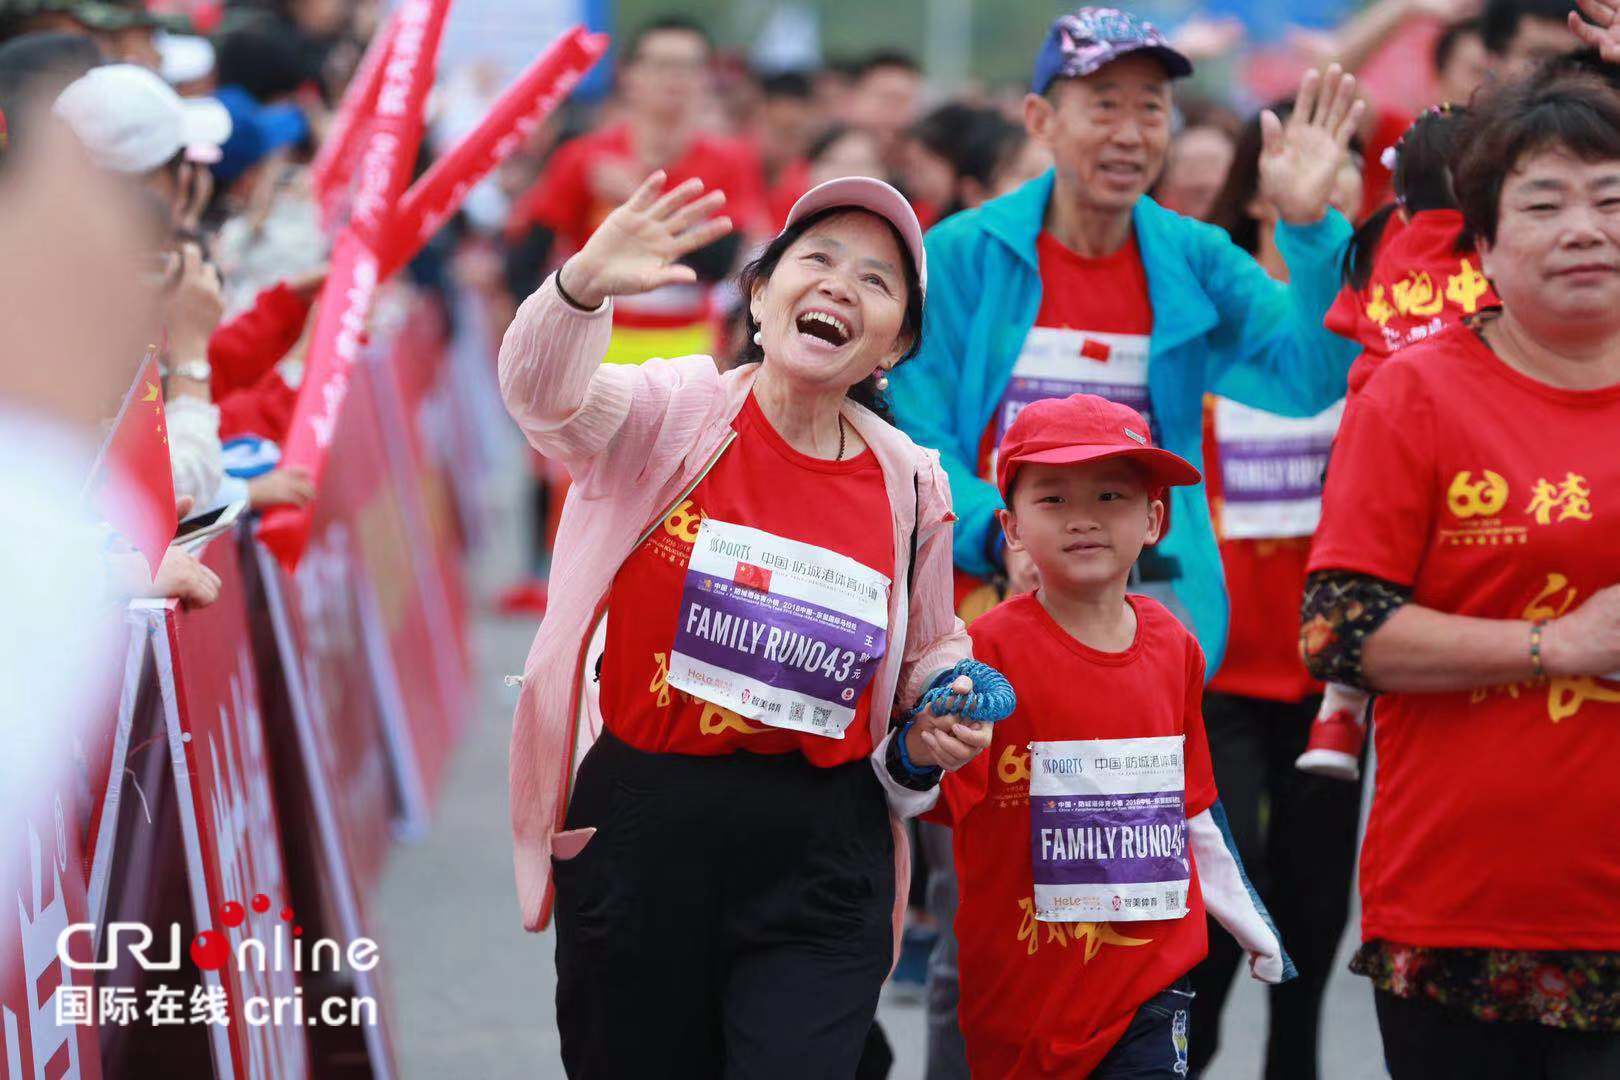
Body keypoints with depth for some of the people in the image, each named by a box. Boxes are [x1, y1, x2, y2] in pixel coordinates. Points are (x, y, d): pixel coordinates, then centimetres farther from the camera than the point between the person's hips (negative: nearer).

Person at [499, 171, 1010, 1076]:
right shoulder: (675, 415, -3)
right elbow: (544, 395, -25)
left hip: (821, 867, 1)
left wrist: (930, 740, -2)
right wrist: (585, 286, -45)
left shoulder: (912, 489, 5)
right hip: (640, 836, -1)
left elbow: (930, 659, 21)